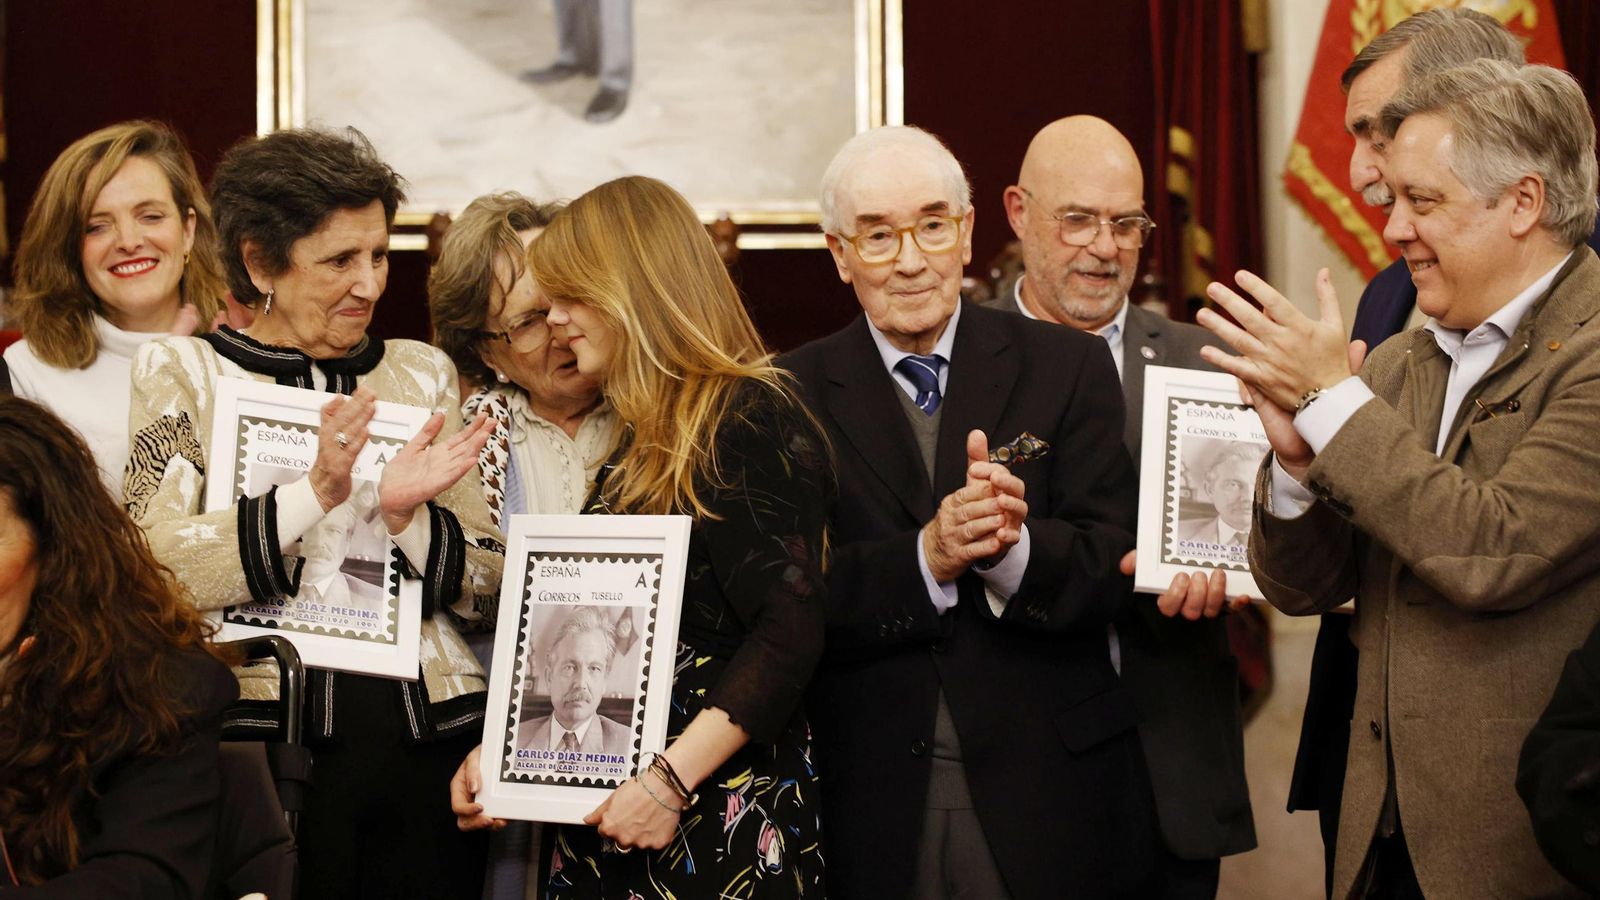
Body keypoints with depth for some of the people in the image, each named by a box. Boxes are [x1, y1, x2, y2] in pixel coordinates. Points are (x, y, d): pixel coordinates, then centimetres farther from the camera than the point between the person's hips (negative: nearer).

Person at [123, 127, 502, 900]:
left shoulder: (423, 374, 16)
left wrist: (405, 514, -7)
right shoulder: (179, 370, 8)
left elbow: (492, 594, 11)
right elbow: (153, 570, -7)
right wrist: (316, 492, -17)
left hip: (427, 721, 3)